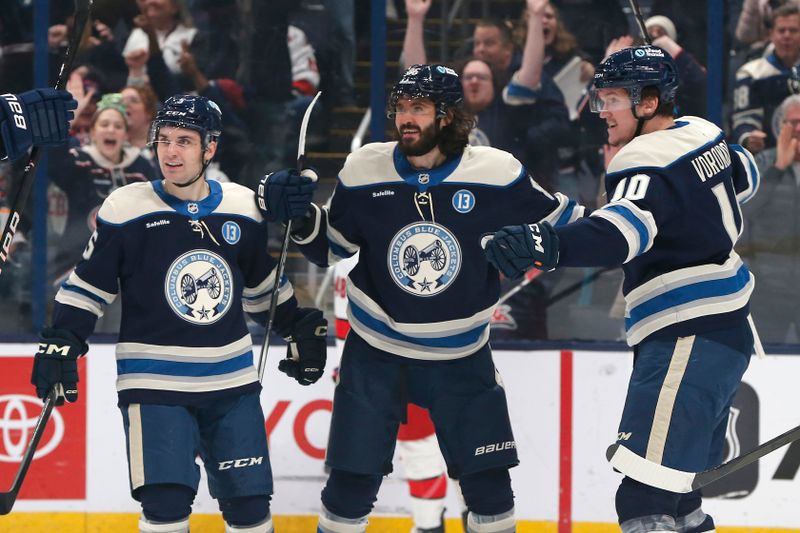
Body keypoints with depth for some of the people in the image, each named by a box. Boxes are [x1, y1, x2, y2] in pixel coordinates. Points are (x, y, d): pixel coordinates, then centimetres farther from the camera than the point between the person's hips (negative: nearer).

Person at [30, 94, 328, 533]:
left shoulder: (243, 209, 4)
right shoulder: (126, 209, -7)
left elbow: (263, 287, 20)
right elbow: (86, 287, 0)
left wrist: (300, 328, 19)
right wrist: (59, 344, -9)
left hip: (232, 382, 4)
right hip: (154, 383, -4)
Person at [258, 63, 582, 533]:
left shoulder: (496, 174, -13)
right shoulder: (364, 172, -8)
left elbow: (562, 226, -2)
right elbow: (330, 248, 5)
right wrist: (300, 216, -12)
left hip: (461, 355, 0)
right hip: (376, 352, 0)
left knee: (488, 482, 1)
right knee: (353, 479, -1)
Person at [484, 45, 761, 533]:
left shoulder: (650, 161, -17)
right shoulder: (703, 135, 11)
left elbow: (622, 233, -37)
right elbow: (743, 176, 34)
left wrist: (546, 244, -51)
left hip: (692, 337, -10)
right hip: (725, 327, 10)